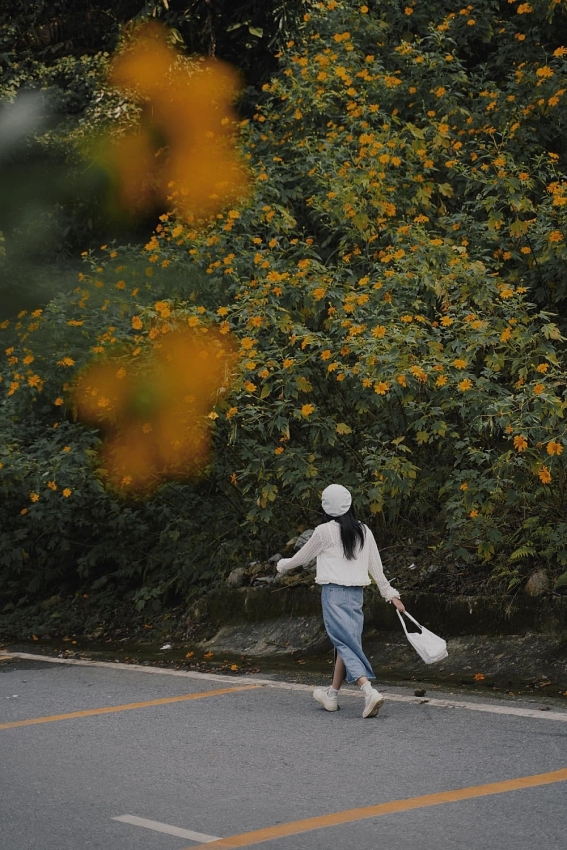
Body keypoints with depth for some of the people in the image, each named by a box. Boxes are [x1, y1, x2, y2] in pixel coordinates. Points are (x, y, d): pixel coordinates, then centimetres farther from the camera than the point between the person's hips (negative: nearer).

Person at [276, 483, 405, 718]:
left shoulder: (324, 531, -6)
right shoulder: (363, 531, 8)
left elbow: (302, 557, 7)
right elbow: (376, 566, 12)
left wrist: (282, 565, 26)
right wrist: (390, 593, 21)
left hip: (334, 593, -6)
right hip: (356, 593, 6)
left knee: (346, 645, -9)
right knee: (346, 643, 14)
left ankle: (369, 691, -25)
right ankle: (332, 694, 27)